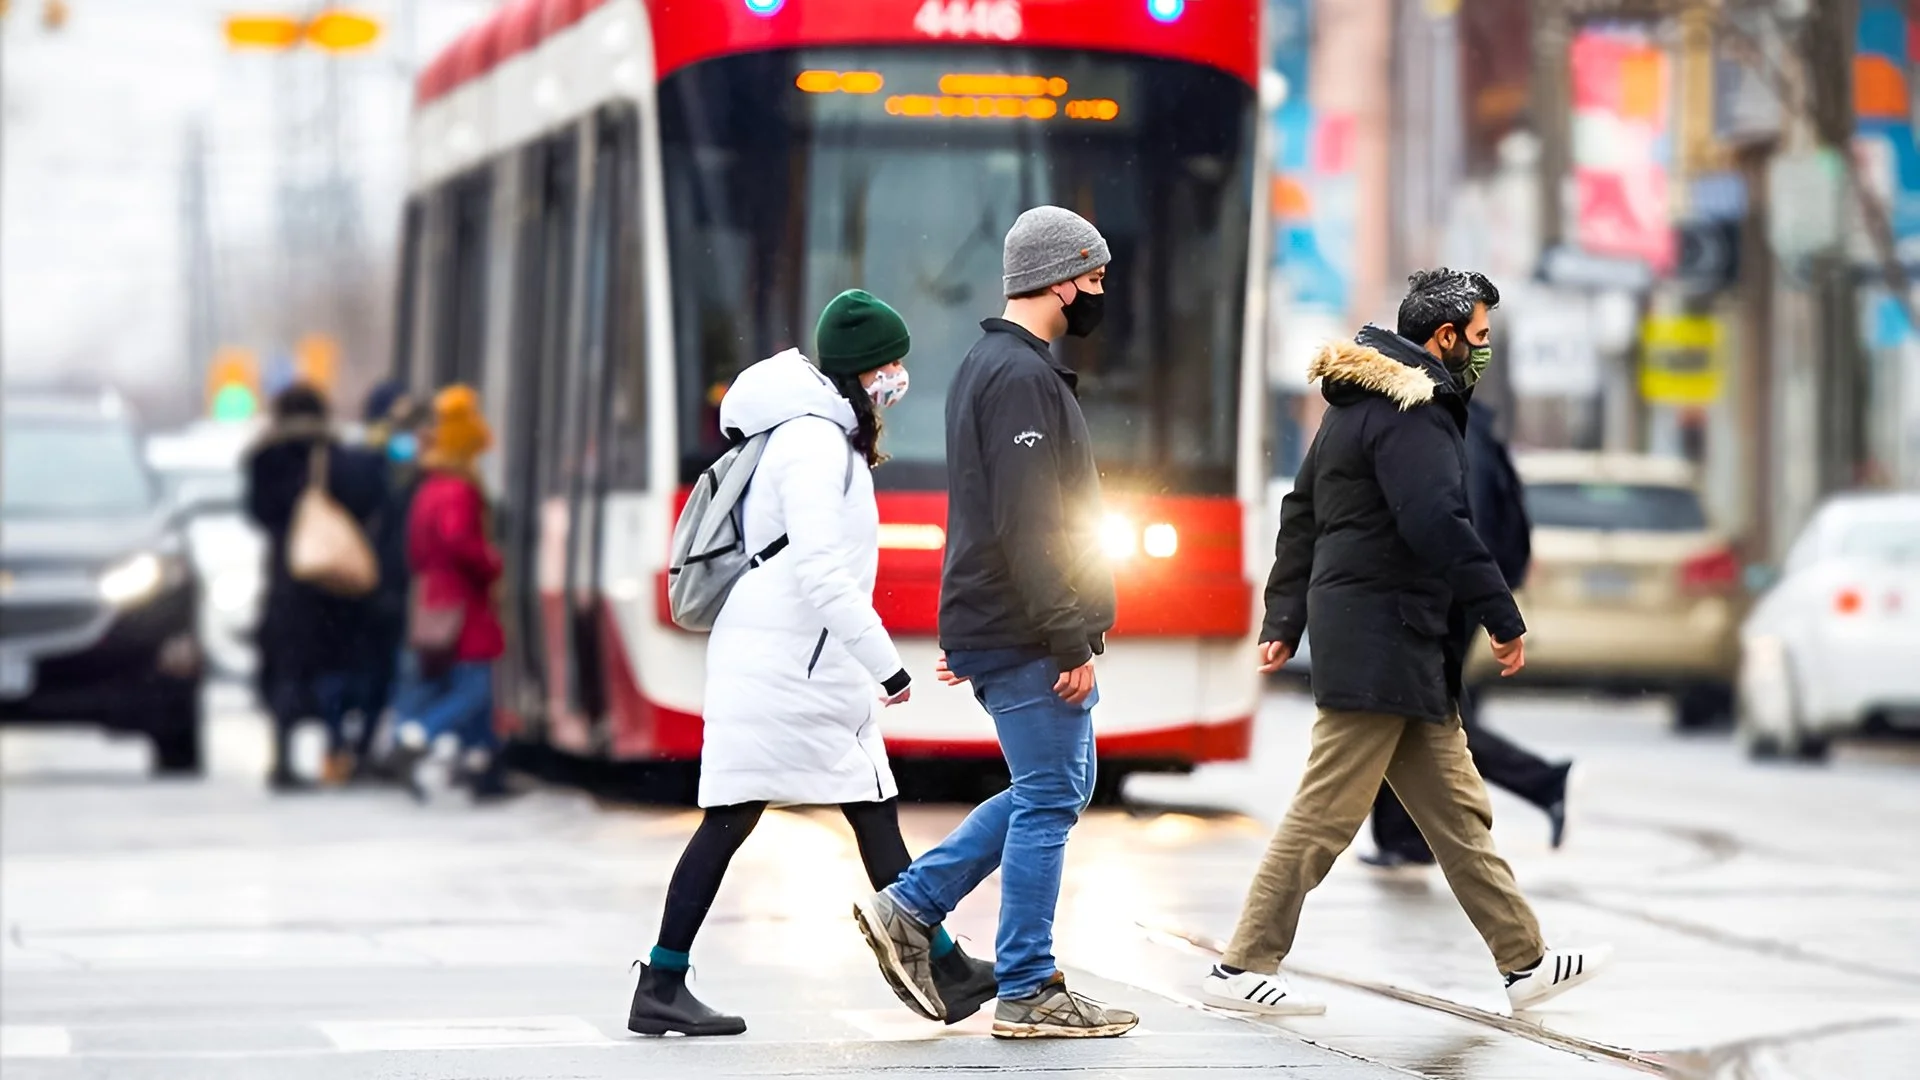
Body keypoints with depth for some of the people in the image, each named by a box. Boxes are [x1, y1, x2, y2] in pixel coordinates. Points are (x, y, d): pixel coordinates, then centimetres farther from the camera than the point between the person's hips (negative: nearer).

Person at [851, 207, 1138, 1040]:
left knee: (1054, 788, 17)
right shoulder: (1023, 377, -16)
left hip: (990, 627, 10)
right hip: (1027, 636, -10)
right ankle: (1028, 993, 1)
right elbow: (1029, 525, -22)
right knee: (1049, 798, -4)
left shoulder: (988, 366, 18)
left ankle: (910, 907, 14)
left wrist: (967, 632, 25)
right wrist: (1072, 642, -21)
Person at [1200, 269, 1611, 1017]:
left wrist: (1284, 619, 21)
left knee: (1457, 809, 12)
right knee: (1327, 813, -7)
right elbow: (1439, 524, -25)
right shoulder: (1413, 410, -15)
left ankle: (1523, 961, 16)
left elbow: (1302, 515, 21)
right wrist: (1502, 618, -19)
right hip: (1382, 644, -11)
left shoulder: (1358, 405, 18)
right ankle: (1242, 968, -3)